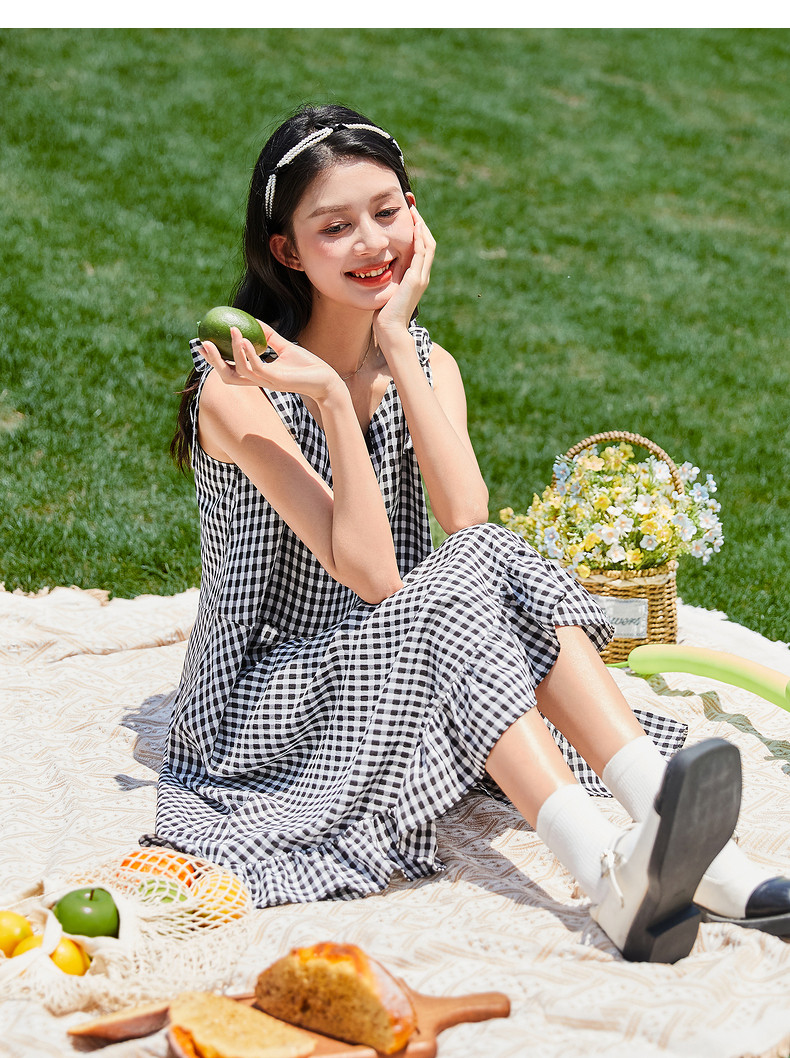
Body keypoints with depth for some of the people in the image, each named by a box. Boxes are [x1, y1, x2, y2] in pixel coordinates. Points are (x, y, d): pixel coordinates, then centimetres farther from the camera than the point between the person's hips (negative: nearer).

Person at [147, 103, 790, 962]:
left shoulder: (430, 365, 4)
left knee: (500, 561, -23)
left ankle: (667, 821, -38)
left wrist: (397, 340, -16)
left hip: (401, 681, 5)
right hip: (272, 703, -5)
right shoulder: (239, 387, -16)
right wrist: (330, 396, -31)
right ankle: (610, 876, -48)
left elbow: (466, 520, -17)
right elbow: (371, 572, -24)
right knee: (458, 583, -30)